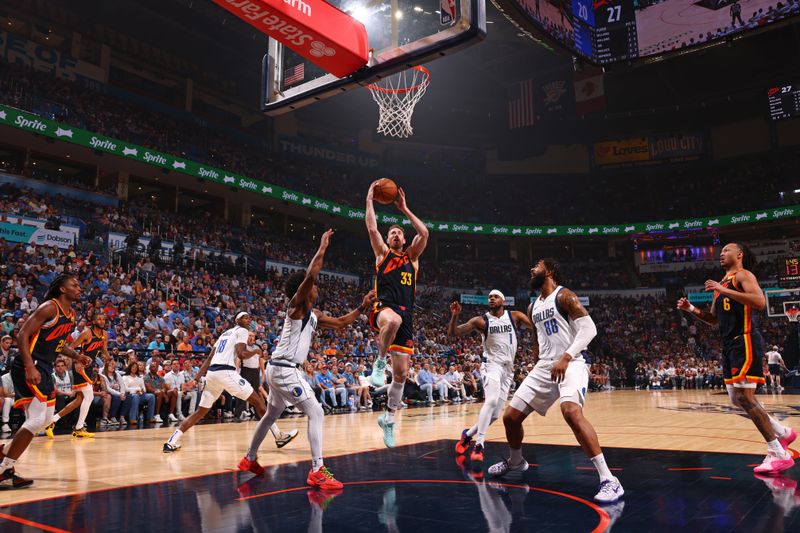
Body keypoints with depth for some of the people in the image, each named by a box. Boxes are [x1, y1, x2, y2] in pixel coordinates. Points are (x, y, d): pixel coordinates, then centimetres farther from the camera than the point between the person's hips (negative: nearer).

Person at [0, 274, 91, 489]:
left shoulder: (71, 314, 13)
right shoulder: (49, 308, -14)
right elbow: (23, 335, -20)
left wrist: (76, 356, 9)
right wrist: (30, 367, -29)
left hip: (45, 369, 10)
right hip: (29, 368, -10)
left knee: (46, 418, 17)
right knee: (37, 419, -15)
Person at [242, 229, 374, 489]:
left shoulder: (314, 315, 14)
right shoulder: (296, 306, -10)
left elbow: (340, 323, 23)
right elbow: (310, 275, -25)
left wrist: (362, 308, 14)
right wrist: (323, 247, -19)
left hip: (281, 369, 10)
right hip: (285, 370, -10)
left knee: (271, 415, 23)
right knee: (316, 413, -12)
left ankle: (249, 459, 39)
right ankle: (317, 471, -13)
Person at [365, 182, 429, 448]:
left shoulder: (412, 256, 23)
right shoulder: (382, 253, 15)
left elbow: (424, 233, 10)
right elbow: (372, 229, 2)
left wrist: (405, 209, 15)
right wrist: (369, 200, 7)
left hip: (406, 315, 4)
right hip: (383, 307, -4)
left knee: (401, 373, 3)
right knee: (393, 320, -44)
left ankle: (388, 418, 21)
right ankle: (379, 362, -19)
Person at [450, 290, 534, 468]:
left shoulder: (515, 316, 4)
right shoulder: (481, 320, -2)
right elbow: (453, 333, -7)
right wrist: (455, 315, -23)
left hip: (508, 368, 4)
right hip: (491, 364, -4)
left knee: (495, 415, 6)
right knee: (491, 400, -30)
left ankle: (468, 434, 30)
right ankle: (479, 446, -27)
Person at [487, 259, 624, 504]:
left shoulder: (564, 295, -7)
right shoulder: (533, 307, 17)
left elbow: (589, 328, -16)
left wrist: (566, 357, -25)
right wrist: (536, 368, 21)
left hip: (571, 364, -8)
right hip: (544, 366, 8)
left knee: (571, 412, -35)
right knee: (510, 417, 7)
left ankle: (608, 480, -29)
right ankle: (515, 461, 36)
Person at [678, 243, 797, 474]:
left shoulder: (743, 275, -4)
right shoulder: (722, 283, 21)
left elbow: (760, 301, -23)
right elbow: (714, 319, 25)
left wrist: (723, 290, -24)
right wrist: (691, 309, 11)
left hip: (745, 342, -9)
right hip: (730, 345, 9)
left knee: (744, 397, -12)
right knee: (737, 398, 12)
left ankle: (778, 454, -4)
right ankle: (783, 432, 28)